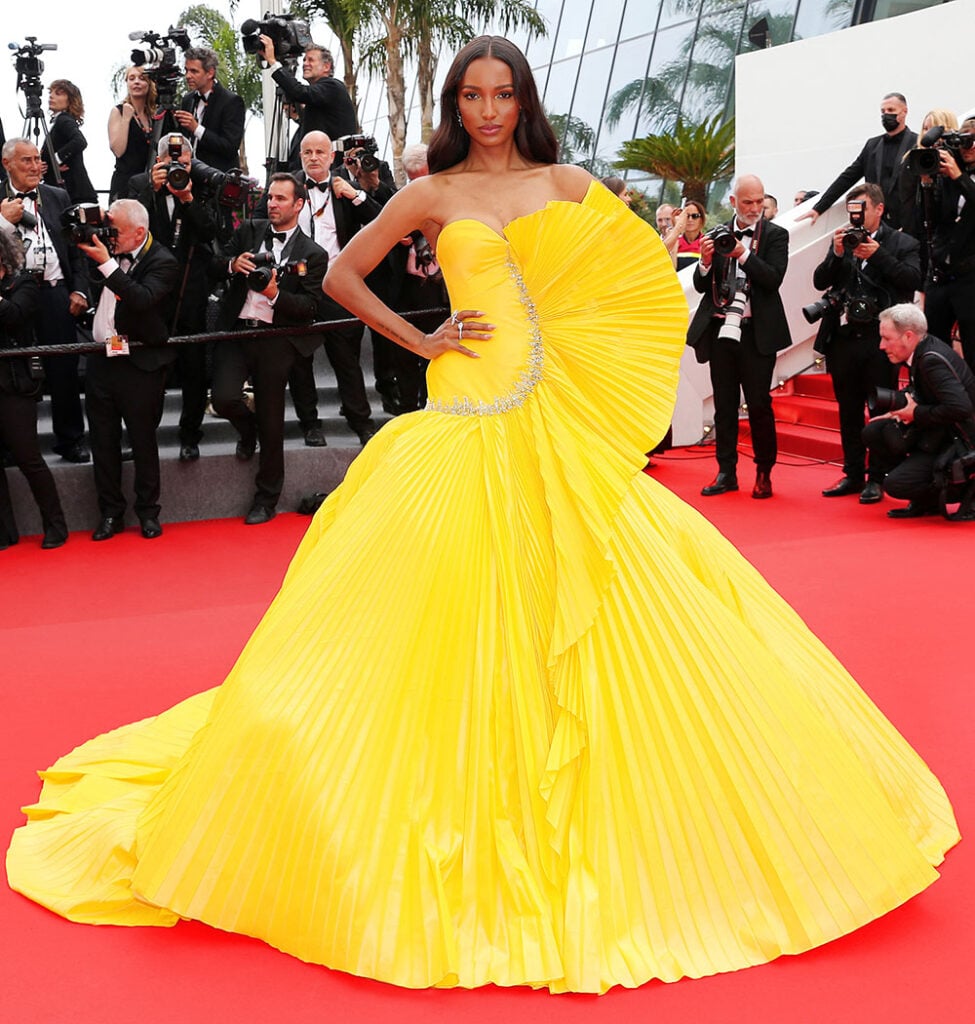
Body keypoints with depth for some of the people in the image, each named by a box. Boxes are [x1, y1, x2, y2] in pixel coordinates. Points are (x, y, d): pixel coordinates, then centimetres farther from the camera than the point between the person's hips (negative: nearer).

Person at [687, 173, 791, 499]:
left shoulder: (775, 235, 2)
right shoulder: (718, 235, 9)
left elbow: (773, 279, -12)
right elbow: (701, 286, 8)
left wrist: (743, 255, -21)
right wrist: (706, 262, -12)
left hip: (756, 333, -3)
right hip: (720, 328, 3)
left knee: (759, 404, 0)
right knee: (724, 404, 7)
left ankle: (764, 473, 12)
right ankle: (726, 472, 14)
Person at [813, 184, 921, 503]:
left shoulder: (902, 244, 3)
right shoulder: (842, 241, 13)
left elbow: (913, 279, -11)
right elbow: (820, 281, 6)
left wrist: (878, 255, -16)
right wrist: (836, 254, -9)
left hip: (880, 341, -4)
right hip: (844, 337, 4)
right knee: (849, 411, 11)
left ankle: (877, 478, 7)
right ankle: (853, 474, 21)